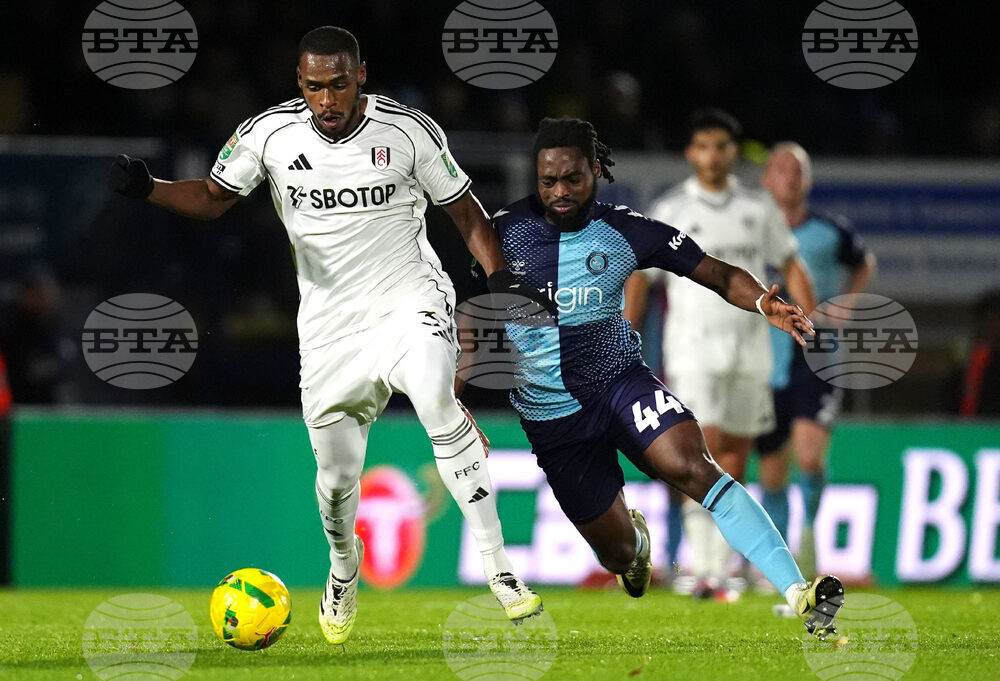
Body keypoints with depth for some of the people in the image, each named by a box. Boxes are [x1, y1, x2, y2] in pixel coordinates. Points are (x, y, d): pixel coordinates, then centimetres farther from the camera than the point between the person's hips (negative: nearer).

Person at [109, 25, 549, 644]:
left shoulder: (409, 131, -9)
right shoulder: (270, 135, -5)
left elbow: (465, 211, 4)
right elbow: (214, 198, 7)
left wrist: (500, 276, -9)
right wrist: (147, 189, -11)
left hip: (410, 299, -2)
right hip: (330, 324, 2)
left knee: (436, 400, -32)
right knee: (336, 474, 3)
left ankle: (497, 564, -25)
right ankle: (344, 570, 39)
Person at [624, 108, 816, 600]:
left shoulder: (759, 209, 8)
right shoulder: (668, 211, -1)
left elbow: (790, 266, 16)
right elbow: (638, 278, 3)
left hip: (750, 347, 3)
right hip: (692, 348, -3)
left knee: (734, 463, 6)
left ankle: (721, 571, 14)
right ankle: (700, 567, -19)